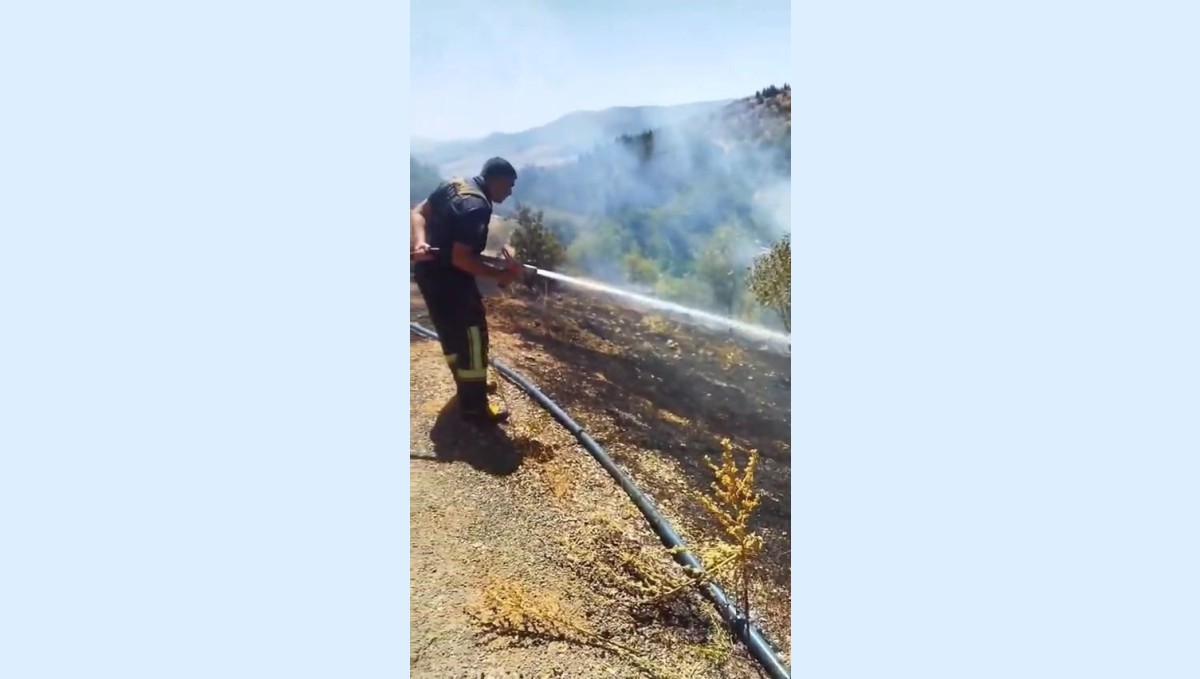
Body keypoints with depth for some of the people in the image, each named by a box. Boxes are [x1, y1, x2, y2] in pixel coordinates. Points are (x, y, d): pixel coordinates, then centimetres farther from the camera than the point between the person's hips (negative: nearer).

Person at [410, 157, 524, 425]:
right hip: (446, 278, -10)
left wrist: (420, 241, -14)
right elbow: (460, 259, -28)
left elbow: (418, 213, 3)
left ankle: (468, 386, 42)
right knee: (472, 337, 1)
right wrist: (501, 275, -21)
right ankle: (474, 408, 11)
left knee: (452, 331, 23)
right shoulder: (477, 207, -24)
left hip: (428, 270, 10)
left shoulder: (453, 184, 5)